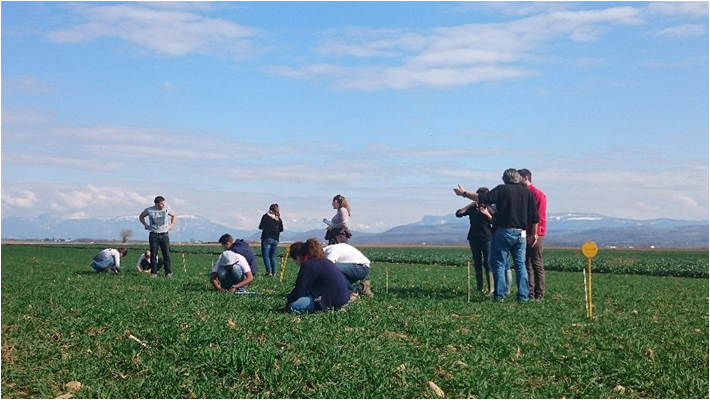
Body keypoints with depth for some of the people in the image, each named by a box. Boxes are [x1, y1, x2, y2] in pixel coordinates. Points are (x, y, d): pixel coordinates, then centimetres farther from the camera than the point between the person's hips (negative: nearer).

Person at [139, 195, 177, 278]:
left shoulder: (167, 209, 1)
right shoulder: (149, 210, -2)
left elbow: (174, 215, 19)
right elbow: (141, 216, 17)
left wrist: (171, 225, 8)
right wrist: (146, 225, 6)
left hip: (164, 235, 0)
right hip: (153, 235, 0)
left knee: (166, 255, -3)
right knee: (153, 255, 1)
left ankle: (169, 273, 3)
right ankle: (154, 273, 8)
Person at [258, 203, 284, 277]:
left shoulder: (265, 216, -4)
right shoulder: (278, 219, 3)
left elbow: (260, 227, 0)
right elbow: (281, 229, 8)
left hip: (267, 238, -4)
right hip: (275, 239, 4)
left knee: (266, 256, -4)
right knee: (273, 256, 15)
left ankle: (269, 271, -18)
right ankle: (273, 272, 13)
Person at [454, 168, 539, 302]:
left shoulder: (502, 189, -4)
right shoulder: (528, 192, 8)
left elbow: (481, 198, -9)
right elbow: (535, 217, 7)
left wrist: (464, 193, 3)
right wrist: (534, 234, 17)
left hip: (503, 232, -4)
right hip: (521, 234, 4)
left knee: (499, 264, 3)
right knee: (521, 265, 10)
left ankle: (500, 295, 1)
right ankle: (523, 296, 9)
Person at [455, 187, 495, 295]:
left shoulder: (490, 209, 4)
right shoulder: (472, 208, 7)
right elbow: (458, 213, -4)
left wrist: (487, 214, -13)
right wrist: (471, 205, -7)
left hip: (487, 238, -3)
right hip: (474, 238, 3)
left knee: (487, 263, -8)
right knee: (477, 263, 7)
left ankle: (490, 289, -10)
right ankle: (479, 287, 13)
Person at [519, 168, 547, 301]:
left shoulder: (538, 195, -5)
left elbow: (539, 217, -11)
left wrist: (535, 235, -17)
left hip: (535, 236, -7)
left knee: (537, 265, -3)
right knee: (526, 265, 7)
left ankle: (539, 294, 1)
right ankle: (529, 293, 10)